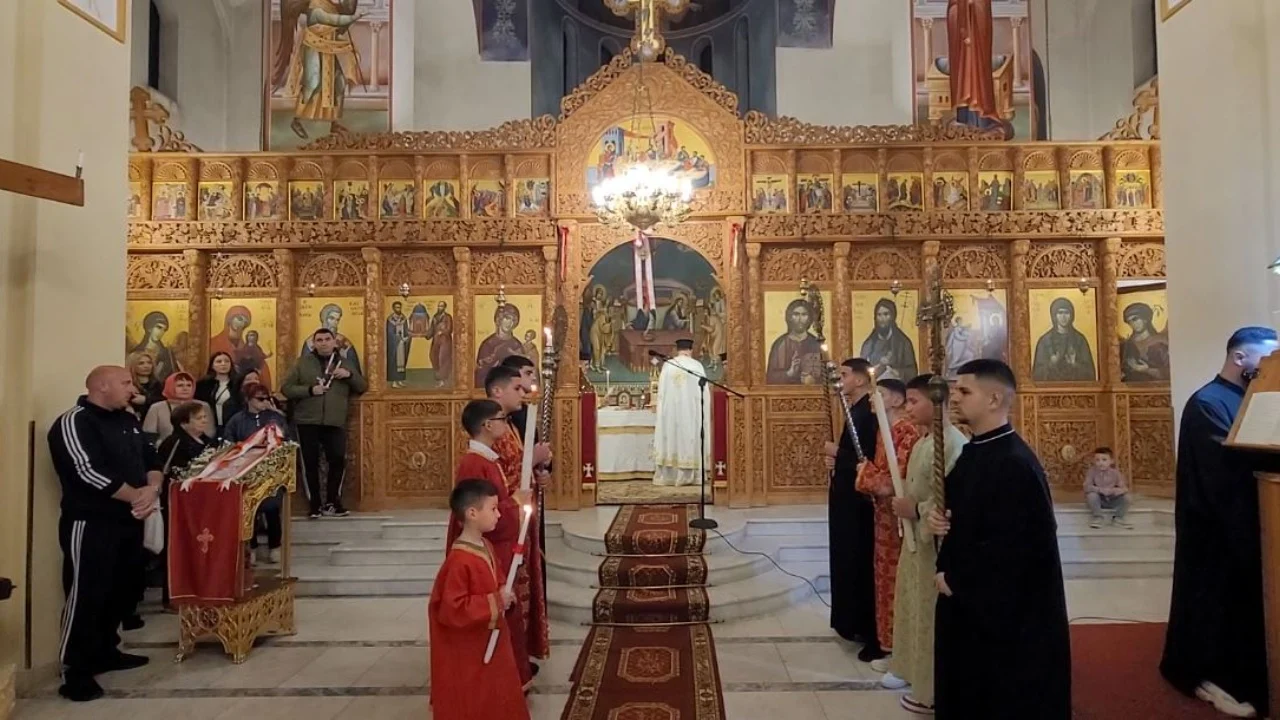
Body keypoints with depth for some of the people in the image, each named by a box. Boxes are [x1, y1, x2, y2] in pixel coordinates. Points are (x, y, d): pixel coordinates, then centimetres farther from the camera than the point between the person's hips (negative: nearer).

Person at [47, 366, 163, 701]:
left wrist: (152, 489, -8)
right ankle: (76, 671, 5)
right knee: (86, 595, -4)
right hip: (91, 524, -8)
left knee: (125, 589, 14)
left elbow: (151, 459, 13)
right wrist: (135, 495, -13)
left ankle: (105, 651, 29)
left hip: (129, 522, 8)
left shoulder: (128, 420, 15)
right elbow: (88, 472, -20)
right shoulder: (73, 422, -11)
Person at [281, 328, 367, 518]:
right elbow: (285, 388, 1)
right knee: (310, 463, 2)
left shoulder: (344, 364, 12)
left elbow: (363, 388, 13)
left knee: (338, 460, -4)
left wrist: (350, 375, -7)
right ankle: (315, 504, 12)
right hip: (307, 422, -1)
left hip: (335, 423, 1)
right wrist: (310, 390, -14)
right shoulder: (302, 363, 6)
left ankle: (333, 502, 11)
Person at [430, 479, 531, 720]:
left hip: (489, 643, 9)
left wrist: (503, 594, -4)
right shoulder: (459, 561, -28)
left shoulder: (486, 547, 1)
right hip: (466, 654, -9)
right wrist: (495, 602, -25)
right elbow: (452, 610, -30)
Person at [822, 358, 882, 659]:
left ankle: (871, 634, 9)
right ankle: (855, 623, 29)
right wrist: (836, 458, 1)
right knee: (849, 561, 17)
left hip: (857, 499, -10)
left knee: (860, 563, -2)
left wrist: (837, 453, -16)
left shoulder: (868, 412, -19)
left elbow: (869, 459, -25)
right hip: (848, 496, 10)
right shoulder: (855, 409, 12)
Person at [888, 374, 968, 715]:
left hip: (938, 546, -10)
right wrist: (902, 498, 4)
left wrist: (916, 510, -21)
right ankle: (927, 686, 32)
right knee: (920, 616, 18)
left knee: (934, 620, 4)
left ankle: (936, 692, 20)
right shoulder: (924, 441, 9)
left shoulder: (953, 444, -22)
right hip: (917, 541, 10)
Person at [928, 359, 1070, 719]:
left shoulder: (1016, 464, -23)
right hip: (968, 606, 9)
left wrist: (953, 578, -14)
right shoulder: (974, 451, 6)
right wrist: (939, 518, -6)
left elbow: (1013, 547, -25)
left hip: (1009, 614, -9)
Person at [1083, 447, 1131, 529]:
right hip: (1099, 500, -2)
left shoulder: (1115, 472, -9)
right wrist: (1100, 490, -37)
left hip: (1112, 500, 2)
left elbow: (1124, 488, -13)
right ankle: (1097, 517, -15)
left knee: (1125, 497, -22)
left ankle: (1118, 517, -2)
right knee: (1092, 495, -32)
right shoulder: (1092, 471, -12)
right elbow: (1087, 487, -21)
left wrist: (1114, 491, -35)